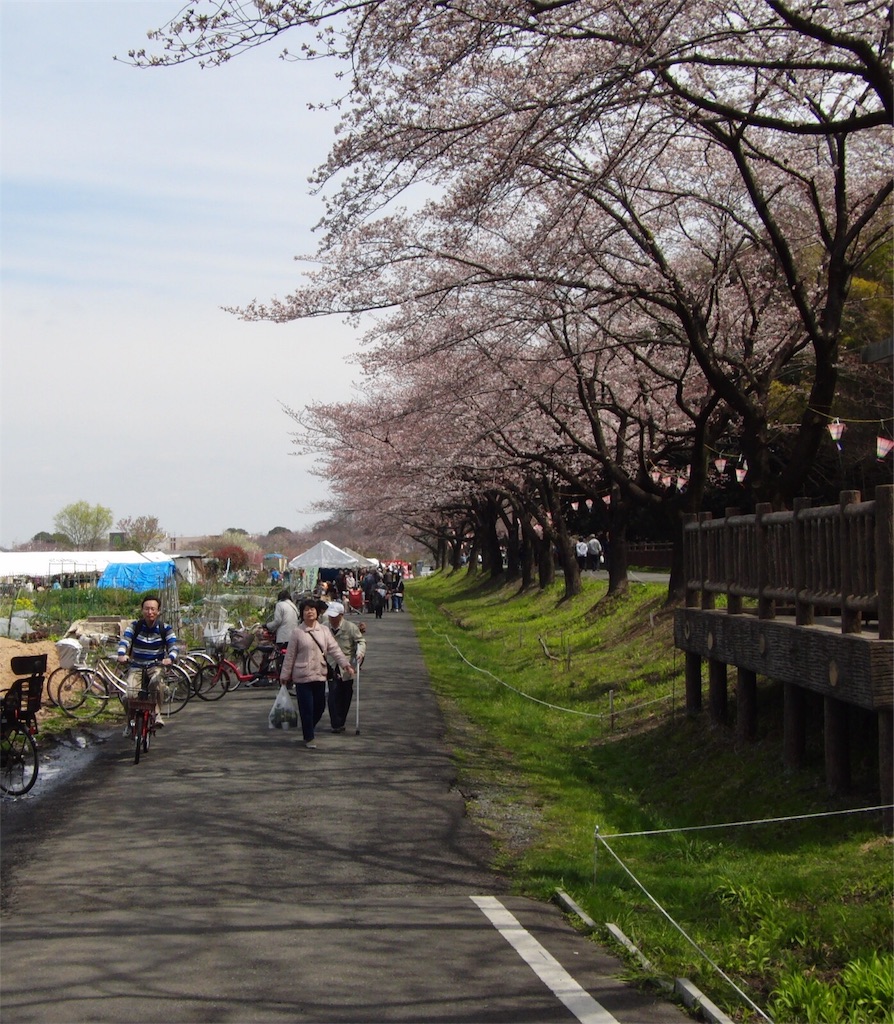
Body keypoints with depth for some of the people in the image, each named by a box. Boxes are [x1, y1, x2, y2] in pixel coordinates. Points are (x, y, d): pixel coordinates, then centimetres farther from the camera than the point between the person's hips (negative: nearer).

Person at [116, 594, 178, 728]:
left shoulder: (165, 628, -4)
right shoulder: (135, 625, -3)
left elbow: (173, 646, -14)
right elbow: (124, 640, -17)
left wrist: (170, 658, -38)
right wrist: (121, 654, -39)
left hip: (156, 667, -1)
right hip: (136, 668, 1)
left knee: (156, 682, -35)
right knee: (131, 694, -22)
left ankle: (157, 714, -13)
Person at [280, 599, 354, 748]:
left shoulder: (324, 631, 5)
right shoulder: (297, 632, -5)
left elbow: (334, 649, 0)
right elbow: (290, 656, -1)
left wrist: (346, 664, -13)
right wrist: (285, 675, 0)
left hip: (320, 675, 4)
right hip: (303, 676, -4)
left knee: (319, 707, 10)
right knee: (307, 709, -1)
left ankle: (309, 730, 33)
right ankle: (308, 737, 12)